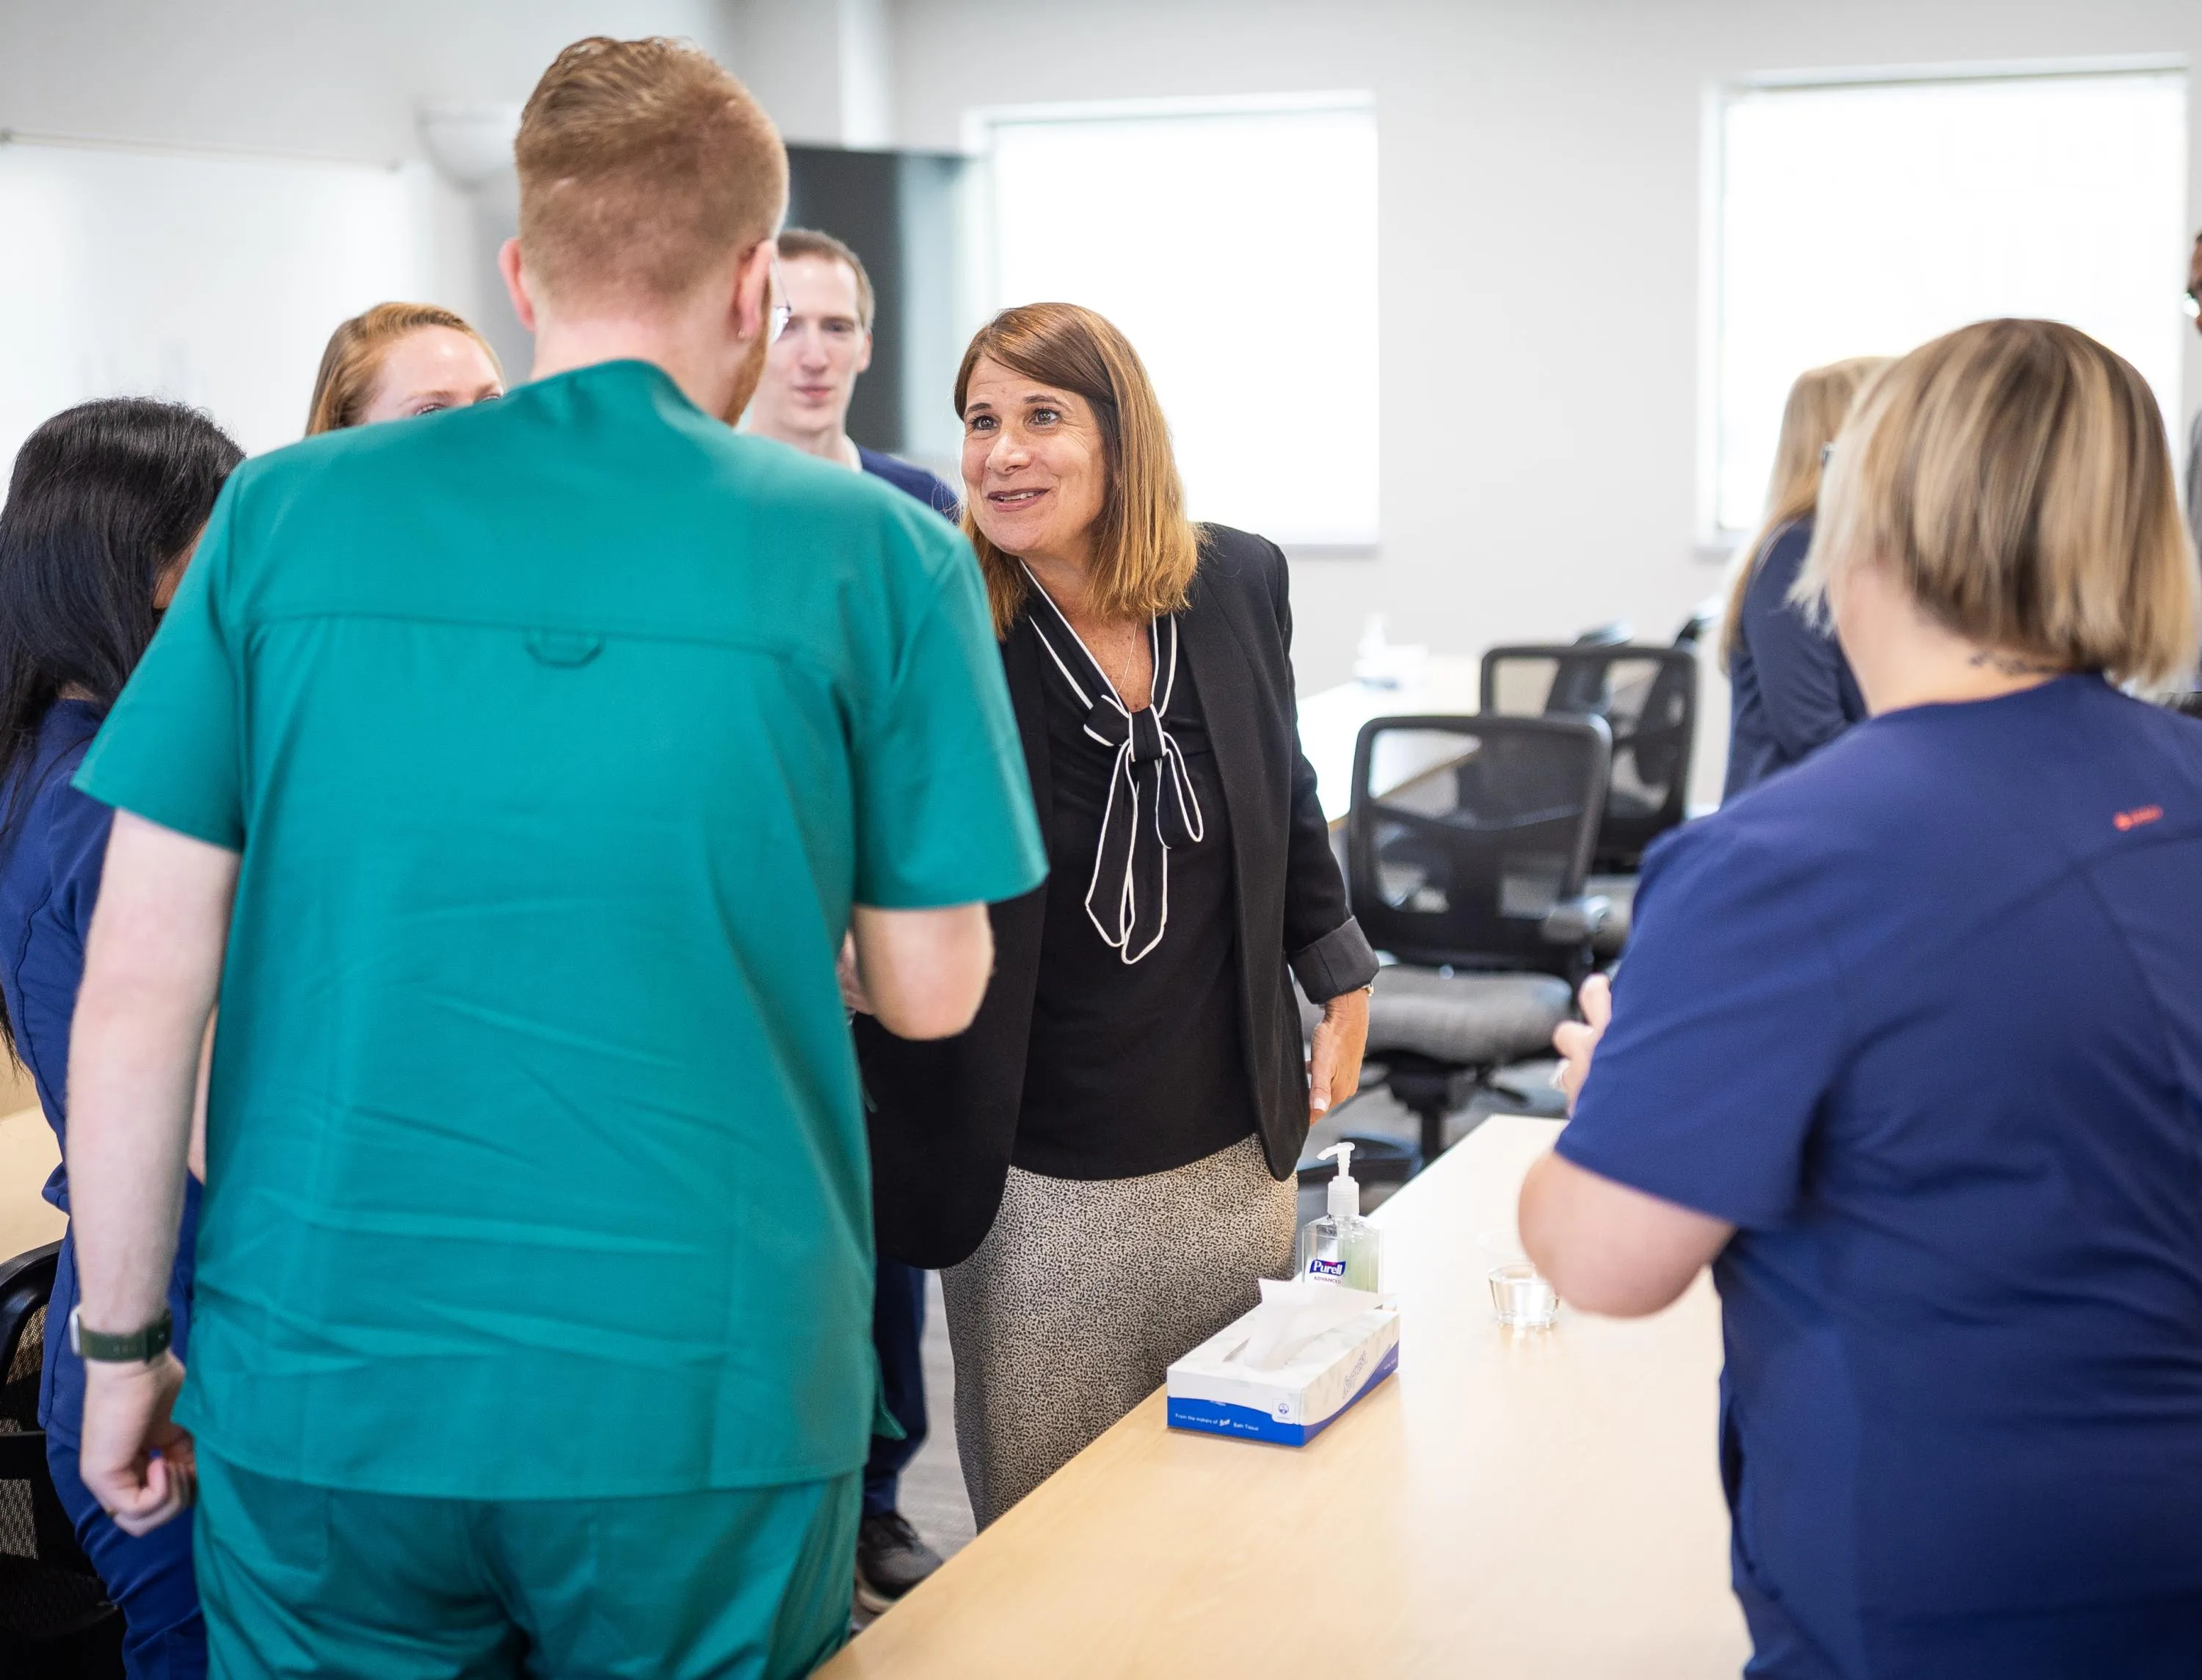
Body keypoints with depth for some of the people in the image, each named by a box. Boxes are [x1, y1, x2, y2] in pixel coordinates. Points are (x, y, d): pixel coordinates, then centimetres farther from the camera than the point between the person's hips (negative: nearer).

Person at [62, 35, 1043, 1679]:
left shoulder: (285, 516, -2)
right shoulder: (878, 558, -6)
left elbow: (140, 984, -3)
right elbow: (932, 992, 1)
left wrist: (124, 1342, 8)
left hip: (324, 1401, 2)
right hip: (701, 1416, -1)